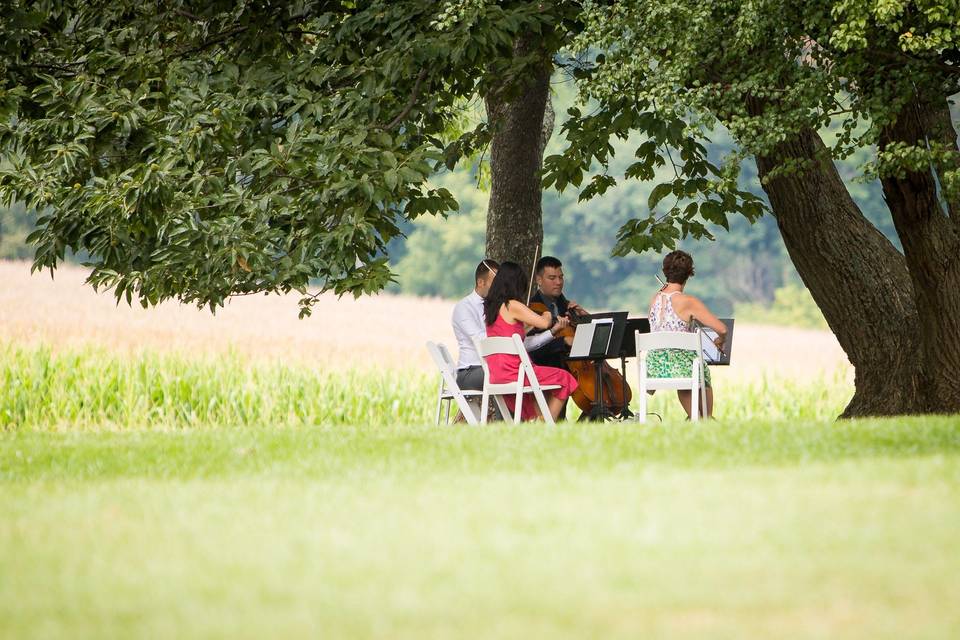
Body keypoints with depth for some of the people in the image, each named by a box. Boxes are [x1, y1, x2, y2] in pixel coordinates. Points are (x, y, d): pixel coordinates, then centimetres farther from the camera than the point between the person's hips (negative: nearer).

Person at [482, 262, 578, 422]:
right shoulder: (512, 306, -12)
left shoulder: (491, 307, 13)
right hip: (512, 371, -9)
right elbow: (544, 323, -16)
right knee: (564, 379, 2)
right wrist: (547, 316, 7)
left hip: (495, 373, 9)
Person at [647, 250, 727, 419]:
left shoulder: (655, 300, 2)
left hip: (655, 367, 5)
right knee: (705, 375, 31)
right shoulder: (688, 302, -14)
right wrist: (721, 340, 7)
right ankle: (707, 419, 39)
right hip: (682, 366, -5)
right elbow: (722, 329, -16)